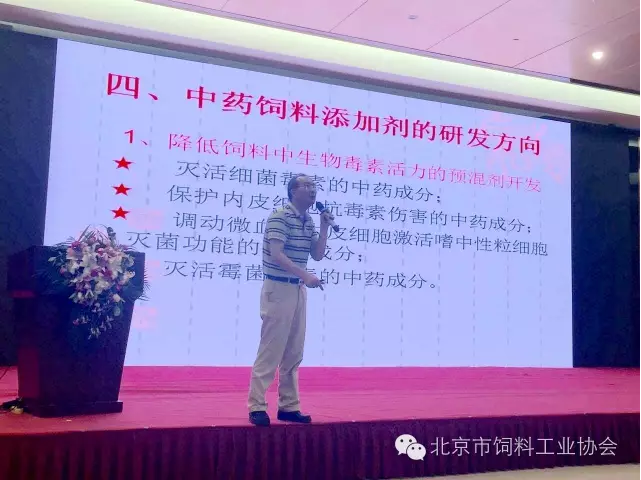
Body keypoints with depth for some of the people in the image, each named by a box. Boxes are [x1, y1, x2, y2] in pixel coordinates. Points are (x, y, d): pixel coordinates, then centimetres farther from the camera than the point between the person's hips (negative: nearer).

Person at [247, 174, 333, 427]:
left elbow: (317, 255, 13)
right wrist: (305, 275, -27)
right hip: (278, 289, -8)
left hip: (298, 290, 8)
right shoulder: (280, 217, -12)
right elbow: (276, 255, -21)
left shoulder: (309, 221, 13)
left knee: (294, 352, 9)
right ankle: (257, 406, 1)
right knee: (270, 349, -6)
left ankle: (288, 406, 16)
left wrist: (324, 226, 3)